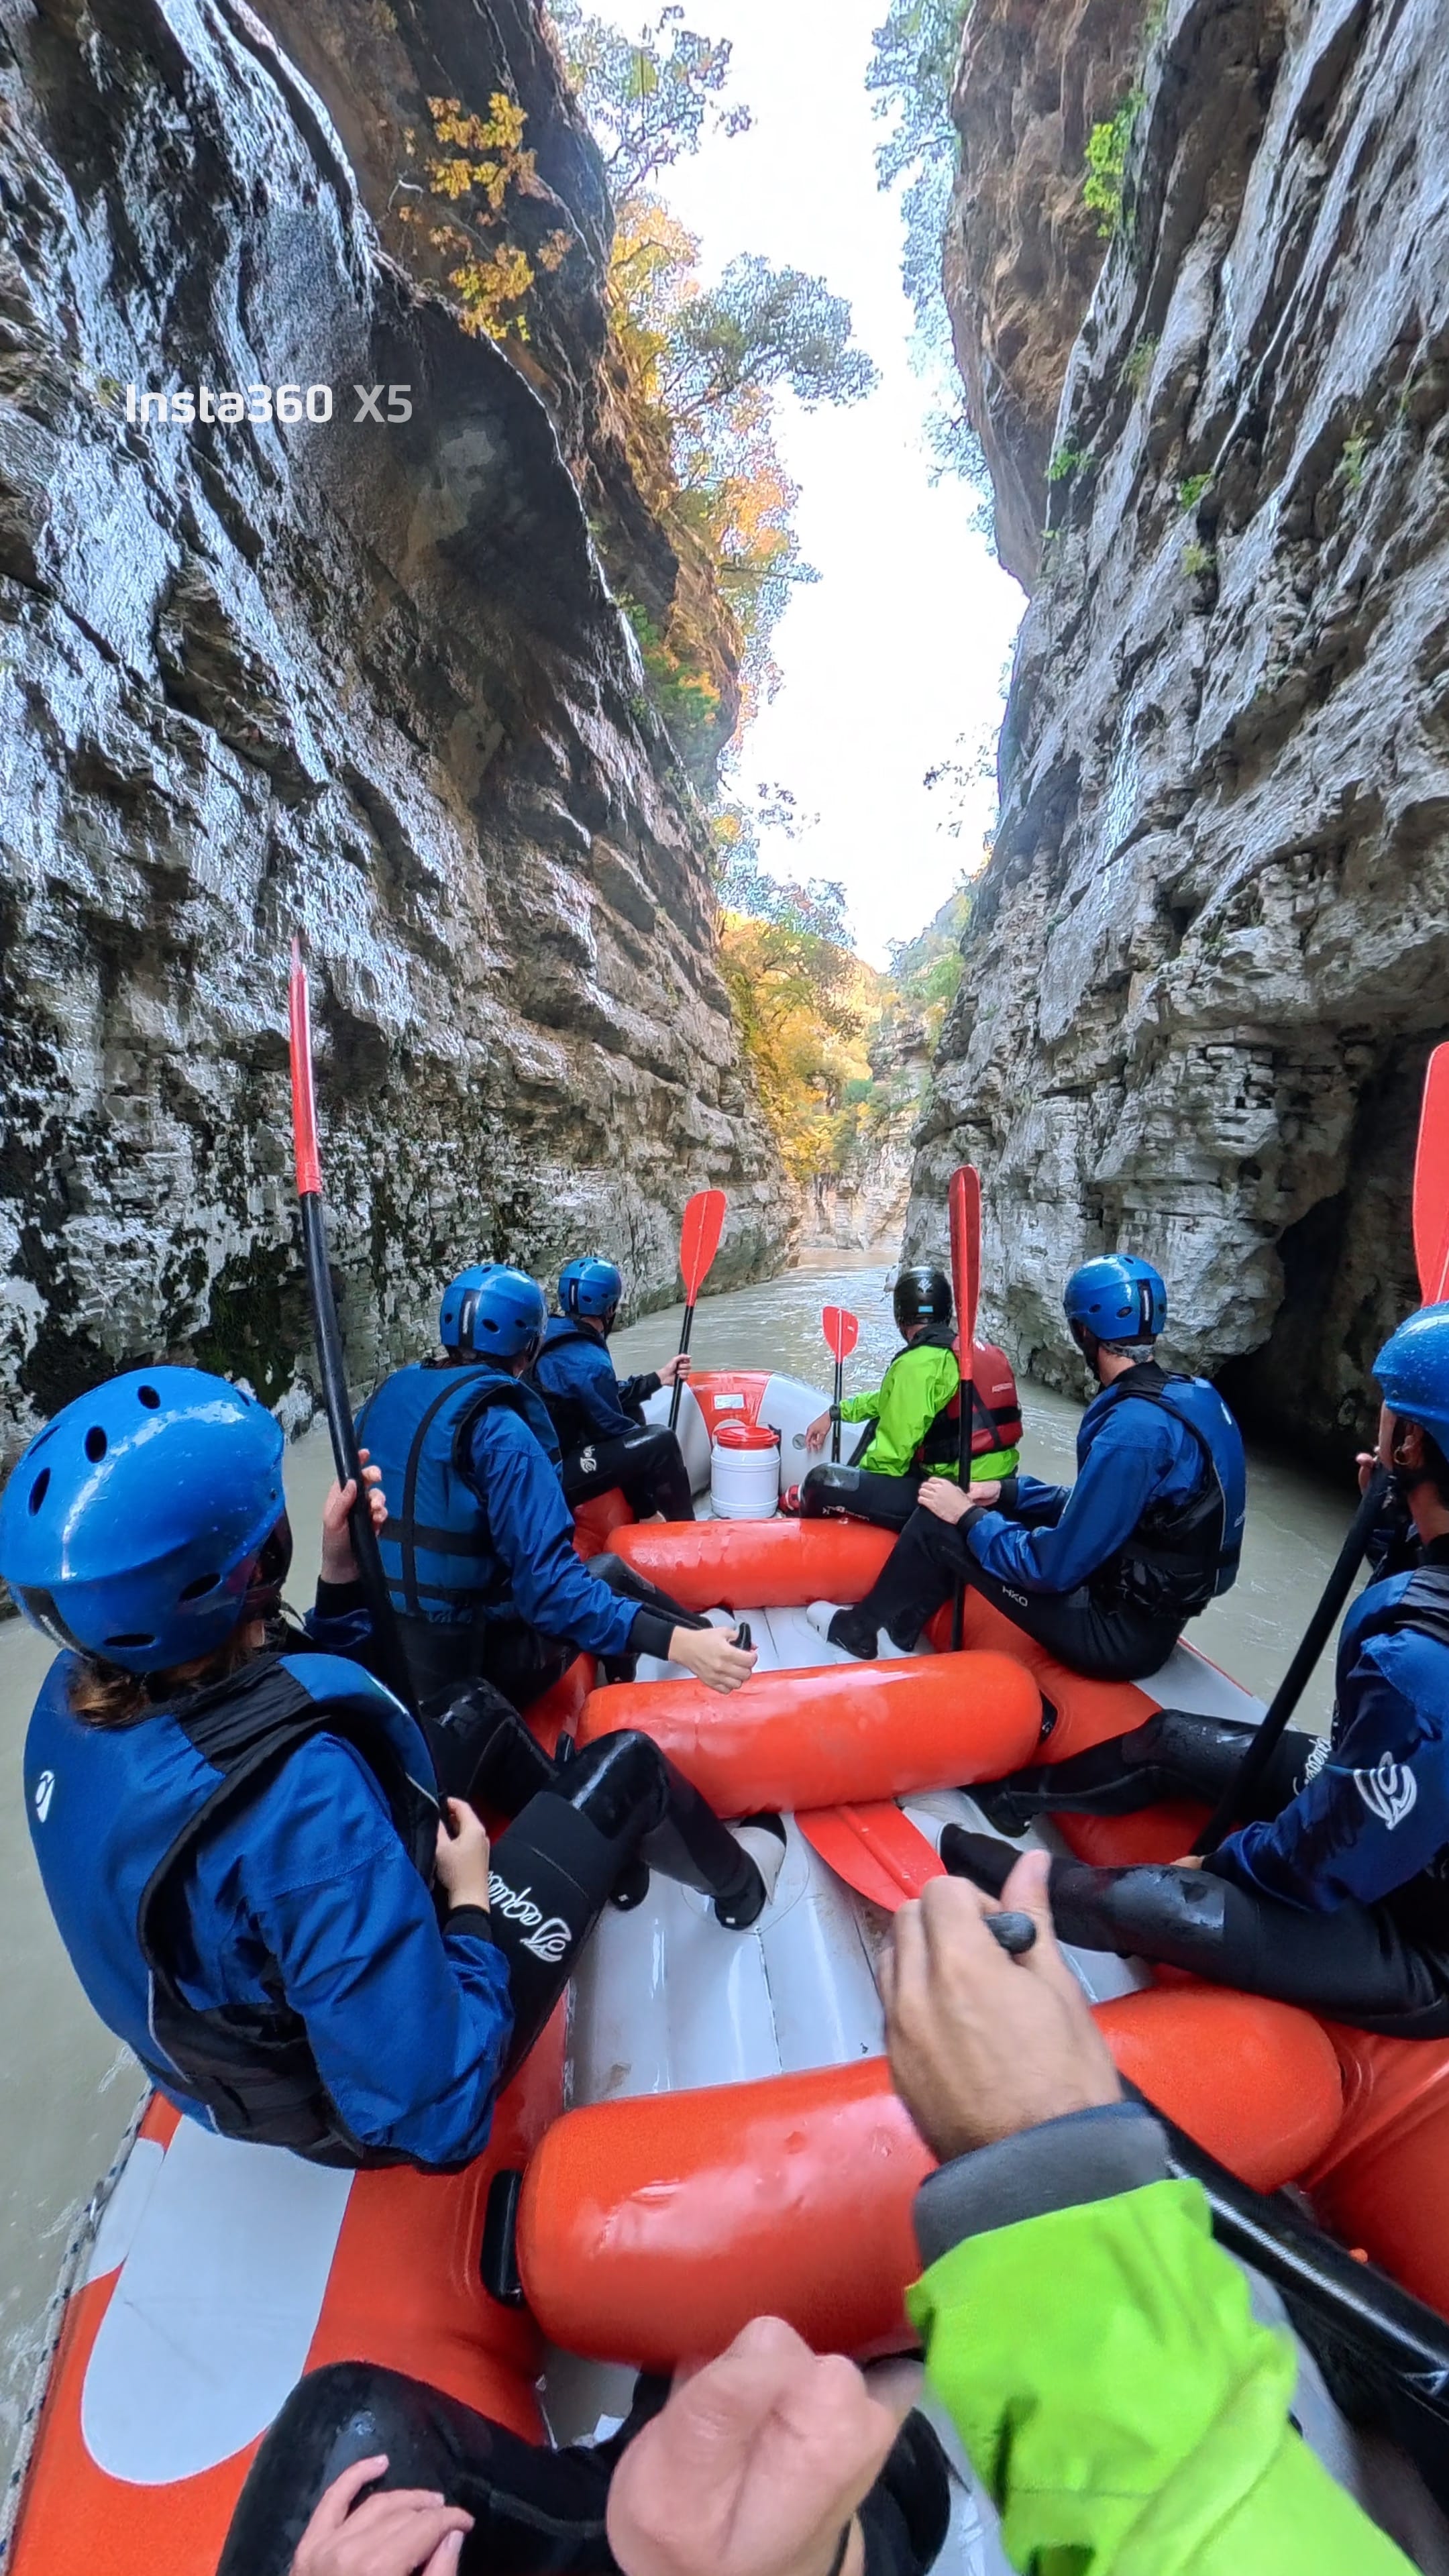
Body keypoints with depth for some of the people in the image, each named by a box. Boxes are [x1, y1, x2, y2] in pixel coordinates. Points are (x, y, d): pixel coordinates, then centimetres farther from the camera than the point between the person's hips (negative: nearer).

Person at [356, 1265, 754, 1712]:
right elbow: (547, 1587, -29)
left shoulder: (386, 1396, 0)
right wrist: (675, 1642, -33)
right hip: (470, 1661, -7)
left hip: (386, 1649, 7)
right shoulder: (500, 1433, -23)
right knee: (609, 1570, 10)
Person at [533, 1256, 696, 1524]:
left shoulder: (554, 1336, 5)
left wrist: (660, 1376, 16)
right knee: (661, 1441, -13)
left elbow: (610, 1394, 14)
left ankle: (645, 1515, 24)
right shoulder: (588, 1361, -22)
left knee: (628, 1405, 21)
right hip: (552, 1476, -10)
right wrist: (659, 1446, 7)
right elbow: (614, 1429, -12)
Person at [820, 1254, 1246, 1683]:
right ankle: (898, 1630, 25)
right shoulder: (1187, 1394, 0)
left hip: (1121, 1632, -9)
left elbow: (1053, 1568, -26)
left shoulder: (1132, 1431, -29)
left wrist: (969, 1516, -12)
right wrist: (1008, 1493, 9)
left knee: (937, 1522, -5)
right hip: (1150, 1607, 9)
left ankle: (861, 1630, 20)